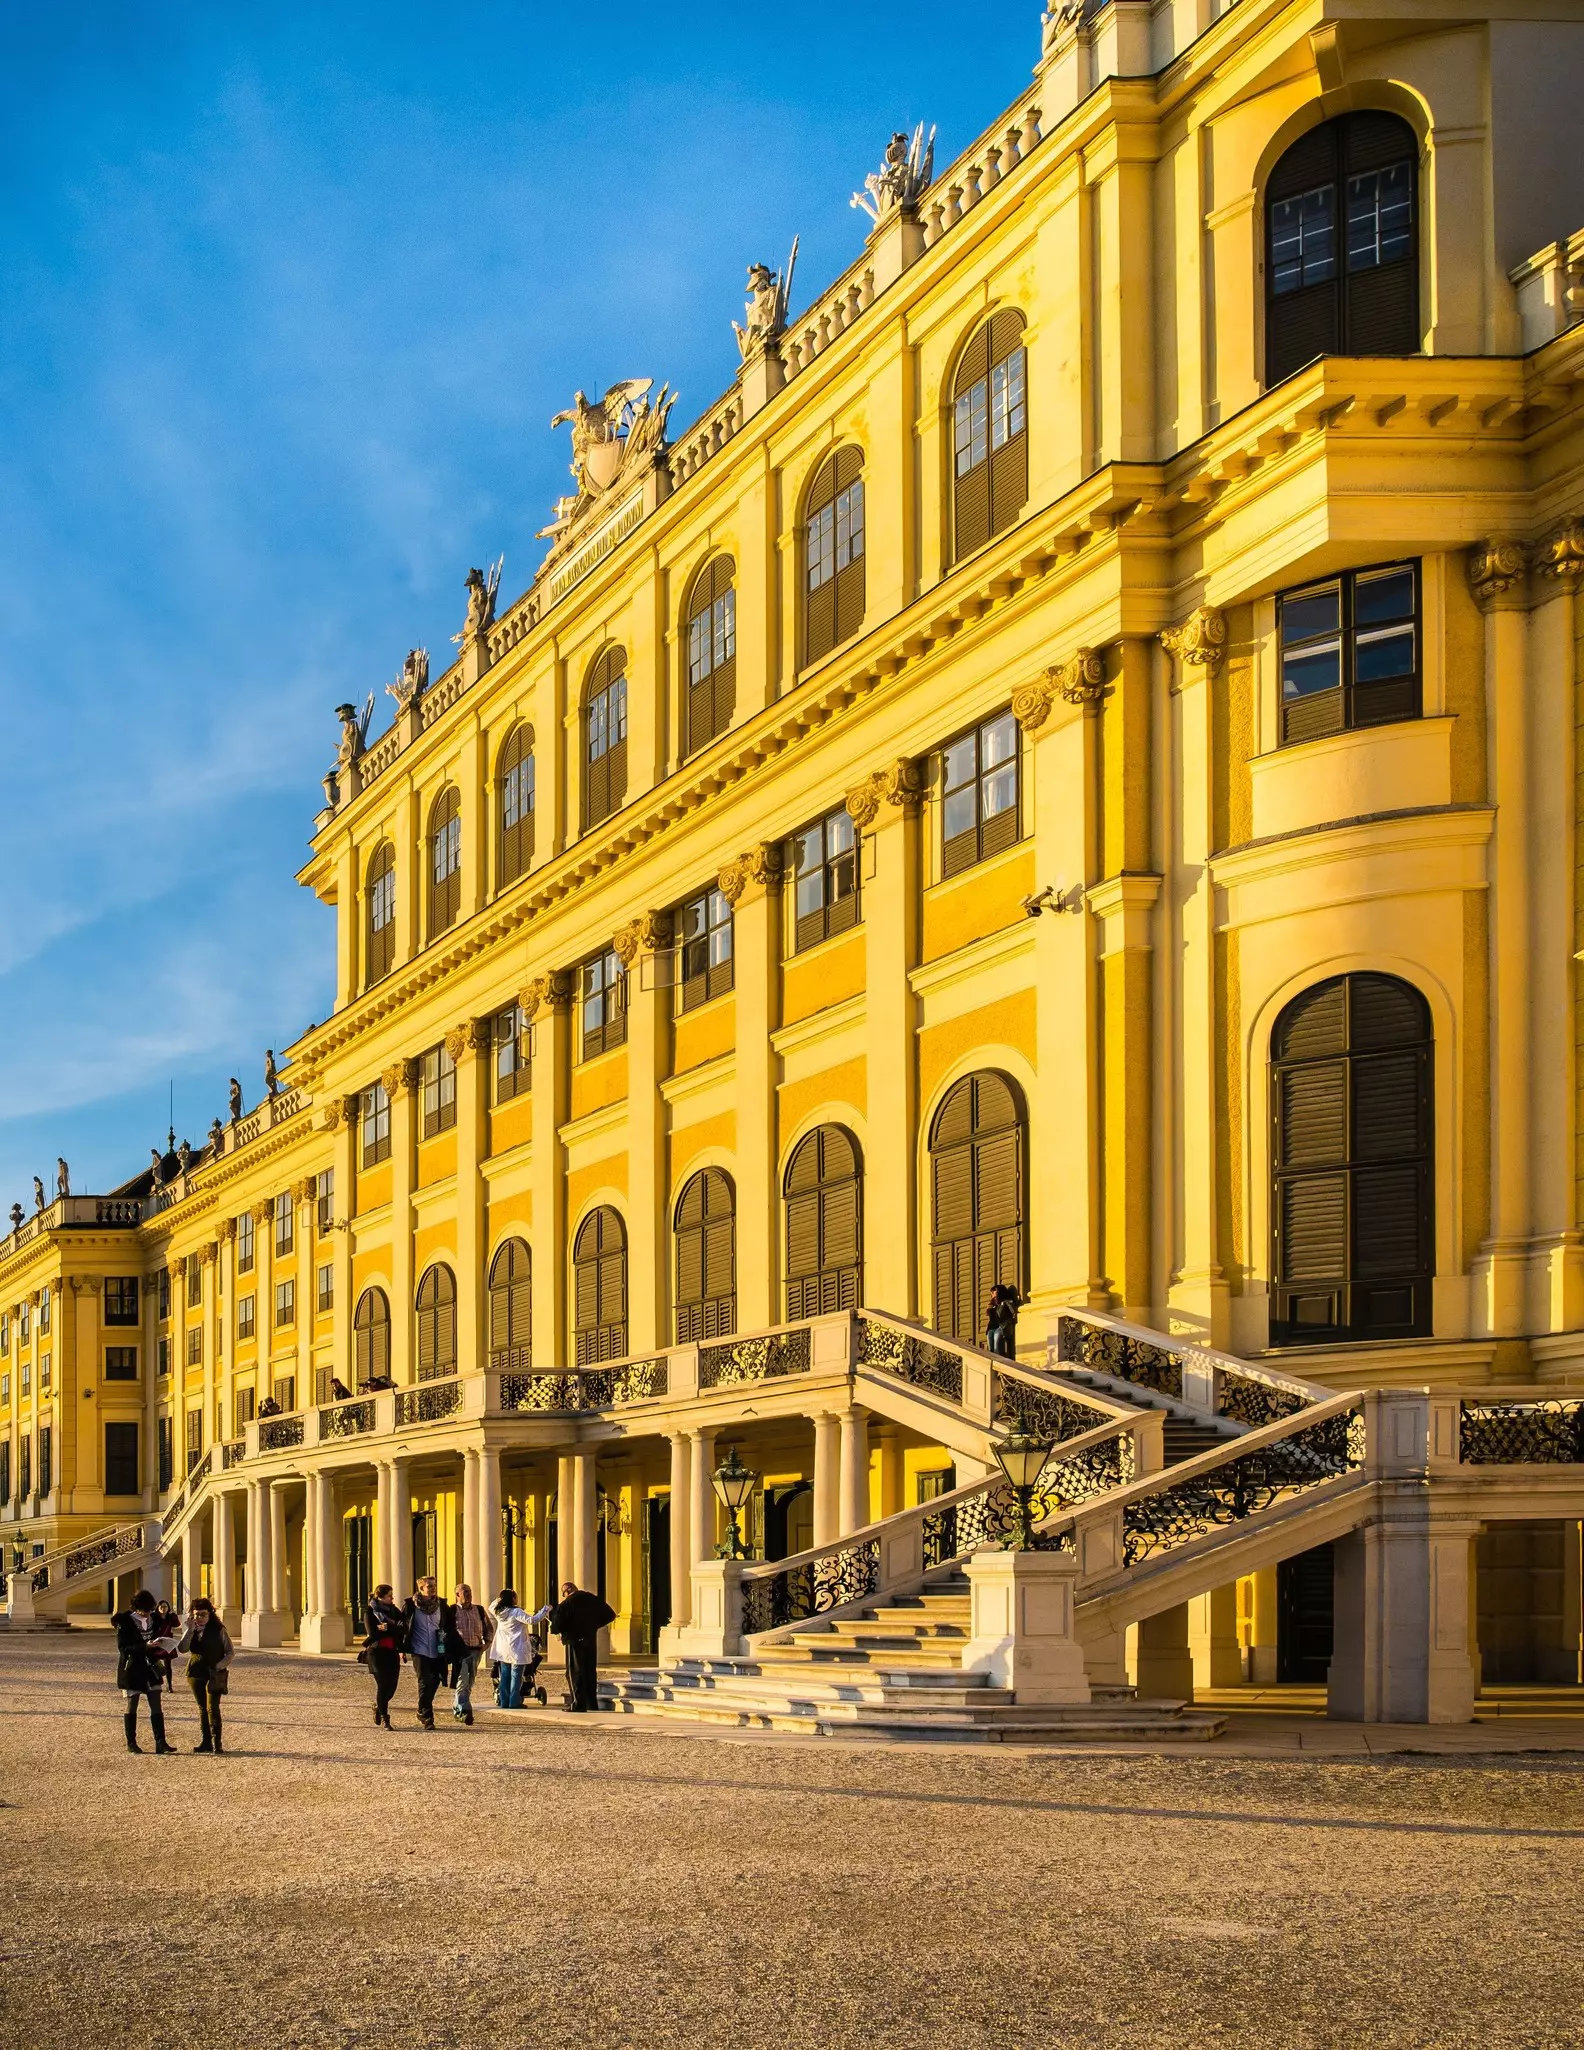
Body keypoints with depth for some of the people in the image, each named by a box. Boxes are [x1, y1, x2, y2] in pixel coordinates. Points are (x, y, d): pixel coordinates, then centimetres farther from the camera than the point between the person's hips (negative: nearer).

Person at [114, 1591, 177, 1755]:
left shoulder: (153, 1620, 6)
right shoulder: (125, 1623, -11)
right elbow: (123, 1647, -18)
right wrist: (144, 1647, -28)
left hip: (150, 1667, 5)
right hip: (132, 1669, -5)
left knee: (156, 1706, -1)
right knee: (132, 1705, 5)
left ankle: (160, 1743, -4)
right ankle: (131, 1743, 16)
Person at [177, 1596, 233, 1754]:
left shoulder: (219, 1630, -2)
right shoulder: (191, 1631, 8)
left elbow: (229, 1652, 0)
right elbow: (182, 1649, -10)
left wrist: (219, 1666, -15)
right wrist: (190, 1629, -16)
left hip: (214, 1675, -5)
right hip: (196, 1674, 5)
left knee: (212, 1707, -14)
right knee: (203, 1708, 9)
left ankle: (217, 1743, -15)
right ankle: (206, 1741, 14)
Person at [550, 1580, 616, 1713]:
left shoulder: (566, 1603, -12)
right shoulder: (593, 1600, 7)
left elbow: (557, 1624, -18)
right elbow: (610, 1615, 12)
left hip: (575, 1641, -6)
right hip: (591, 1639, 6)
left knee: (575, 1672, -1)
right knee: (590, 1671, 13)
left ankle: (579, 1705, -6)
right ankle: (592, 1703, 16)